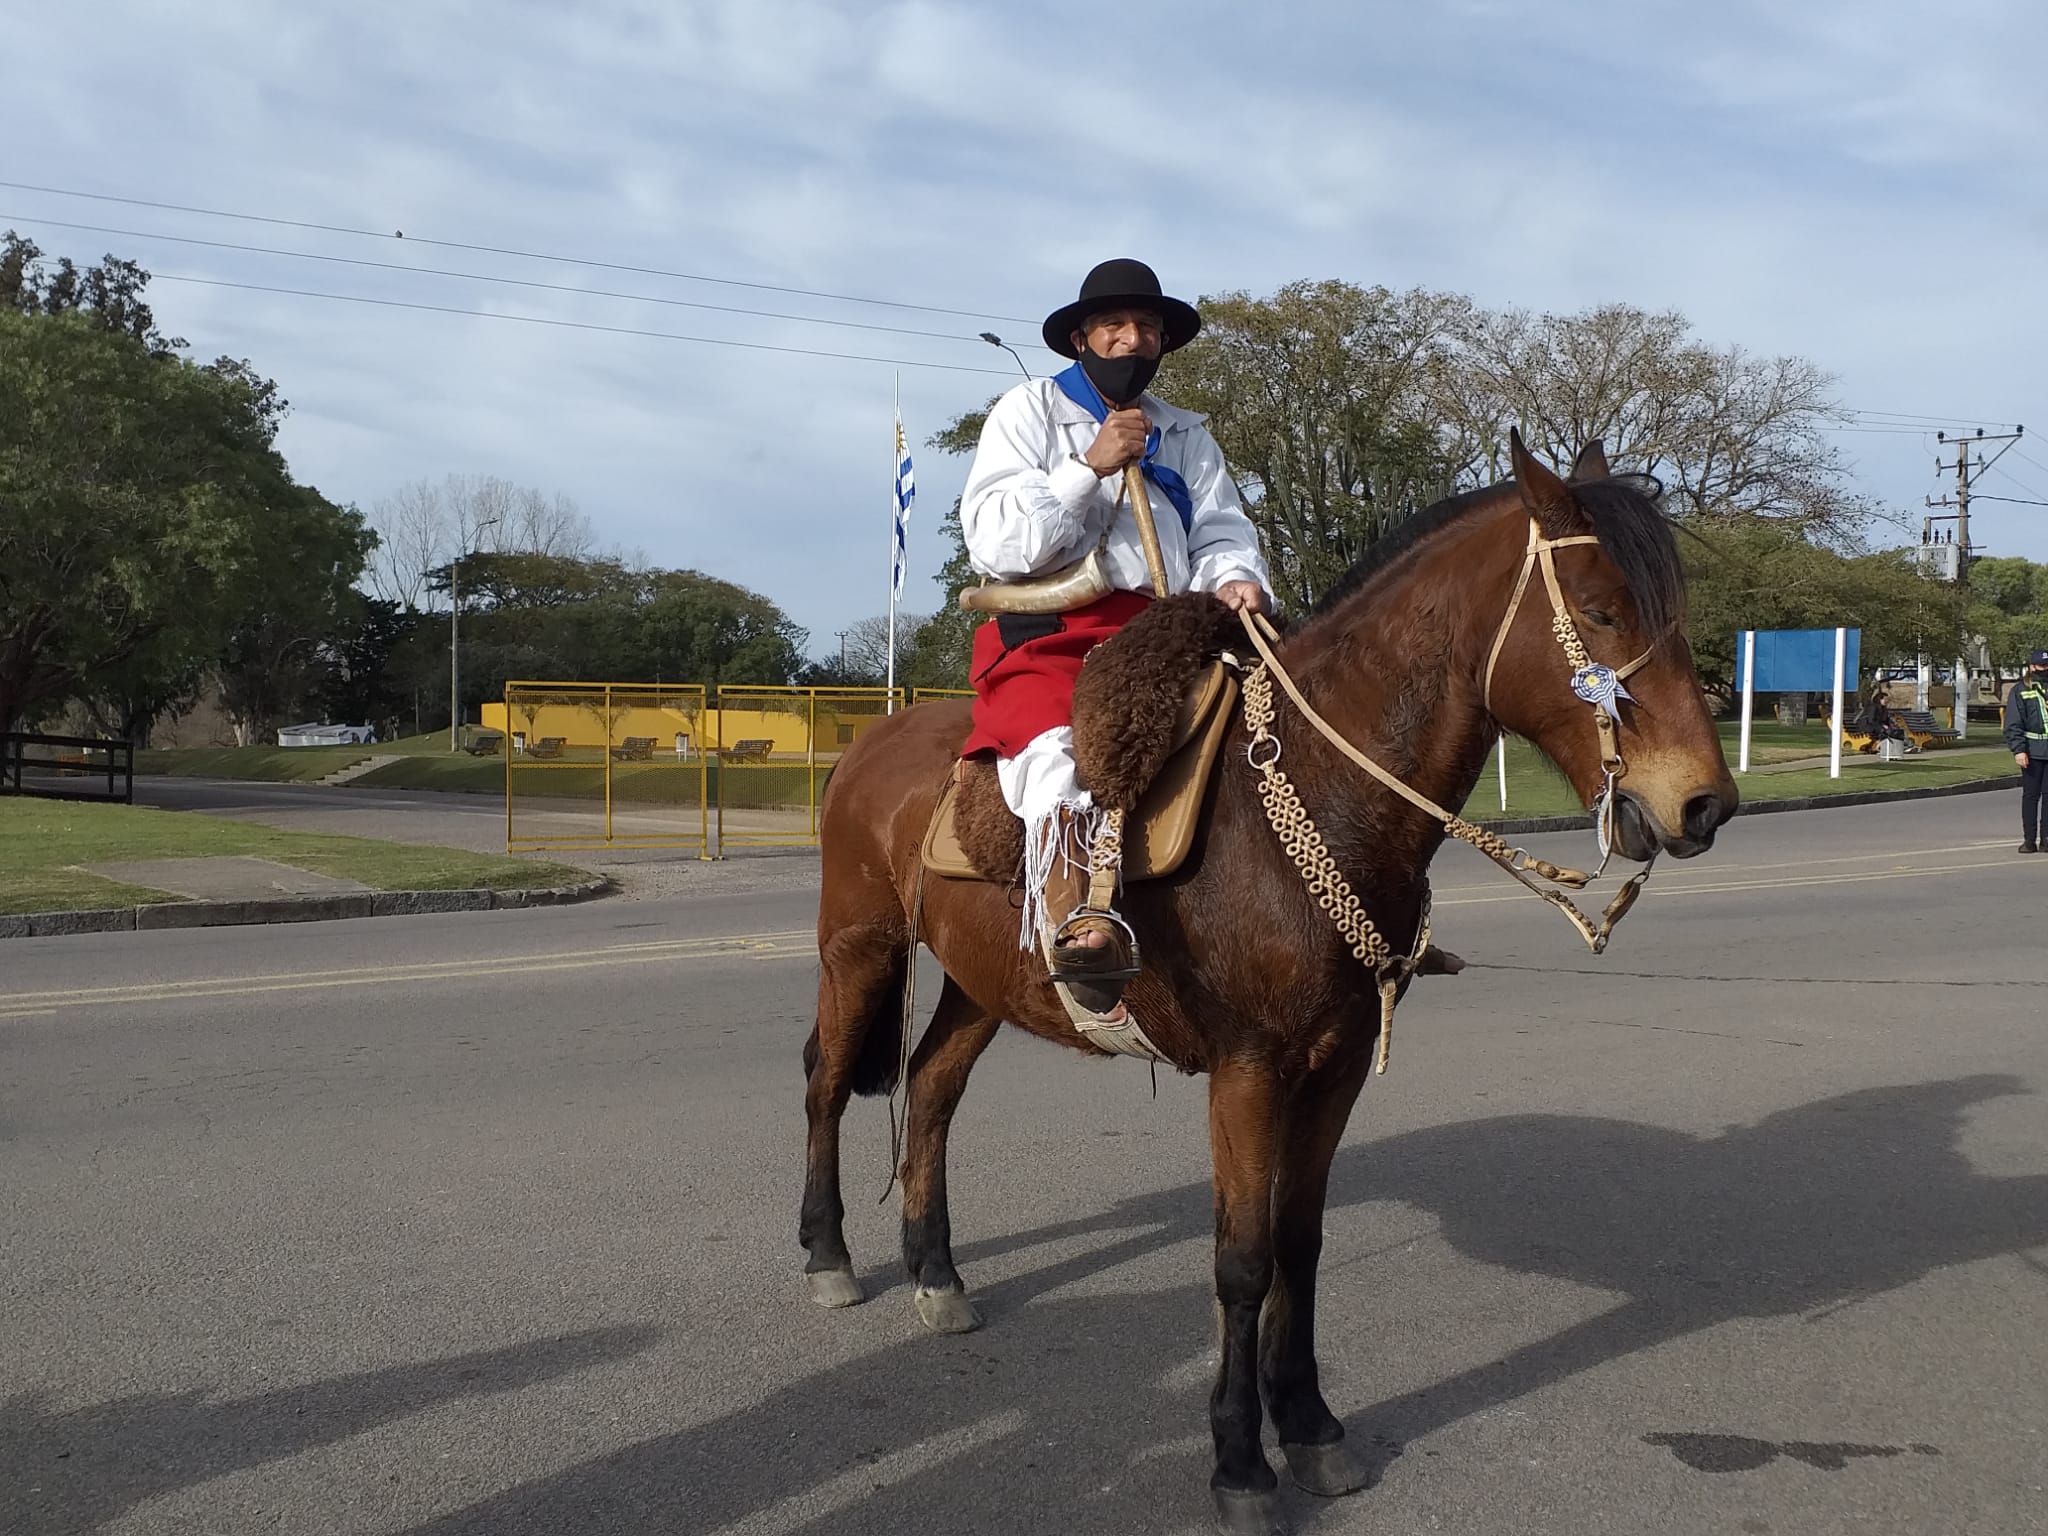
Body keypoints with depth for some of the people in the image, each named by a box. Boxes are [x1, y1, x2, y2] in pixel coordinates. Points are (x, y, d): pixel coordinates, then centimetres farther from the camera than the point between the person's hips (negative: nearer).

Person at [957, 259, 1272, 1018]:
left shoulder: (1185, 435, 22)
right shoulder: (1028, 412, 8)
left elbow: (1220, 531, 11)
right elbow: (996, 542, -5)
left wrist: (1235, 577, -13)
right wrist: (1090, 465, -12)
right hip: (1047, 633, -5)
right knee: (1058, 750, -34)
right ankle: (1076, 924, -47)